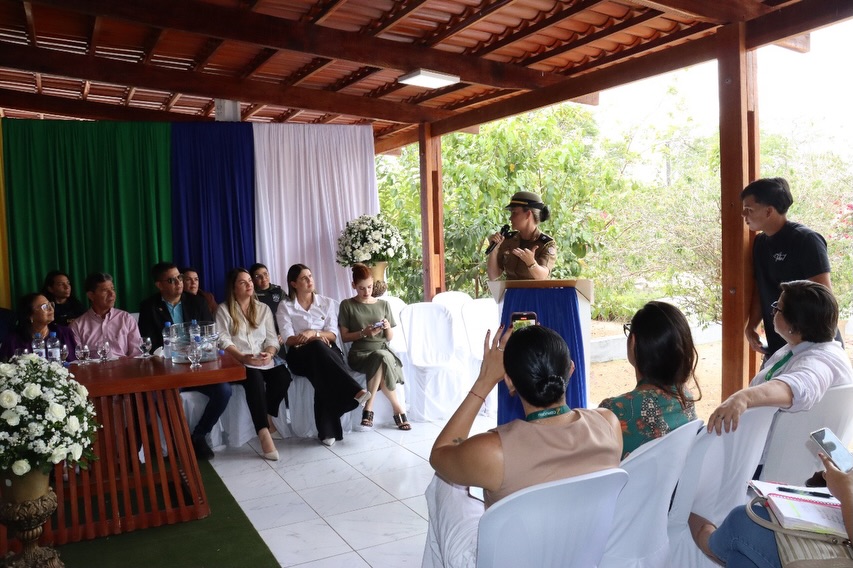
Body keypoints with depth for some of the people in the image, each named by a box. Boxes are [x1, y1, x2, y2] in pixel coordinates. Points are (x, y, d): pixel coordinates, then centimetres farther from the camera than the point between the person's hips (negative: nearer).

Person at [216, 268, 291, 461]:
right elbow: (223, 341, -4)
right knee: (255, 377, -36)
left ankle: (266, 417, -13)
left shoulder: (263, 308, 18)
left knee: (283, 375, -29)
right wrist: (243, 357, -21)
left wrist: (269, 353, -13)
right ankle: (264, 433, -40)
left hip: (264, 360, 4)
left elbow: (272, 338, 10)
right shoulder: (223, 309, 7)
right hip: (238, 362, -3)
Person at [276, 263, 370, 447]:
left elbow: (332, 335, 5)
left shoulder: (327, 303, 15)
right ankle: (355, 391, -49)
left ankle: (327, 430, -41)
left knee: (323, 370, -37)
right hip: (300, 356, -2)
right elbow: (288, 339, -3)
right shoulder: (285, 307, 9)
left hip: (327, 352, 2)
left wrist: (314, 333, -16)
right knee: (318, 347, -39)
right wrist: (314, 338, -20)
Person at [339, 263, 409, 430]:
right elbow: (344, 337, 1)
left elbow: (389, 338, 13)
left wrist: (388, 328, -9)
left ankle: (369, 408, -21)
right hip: (359, 354, -2)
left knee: (382, 359, -37)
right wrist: (364, 332, -14)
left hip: (382, 350, 2)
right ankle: (397, 407, -20)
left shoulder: (383, 305, 12)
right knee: (382, 358, -36)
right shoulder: (347, 305, 5)